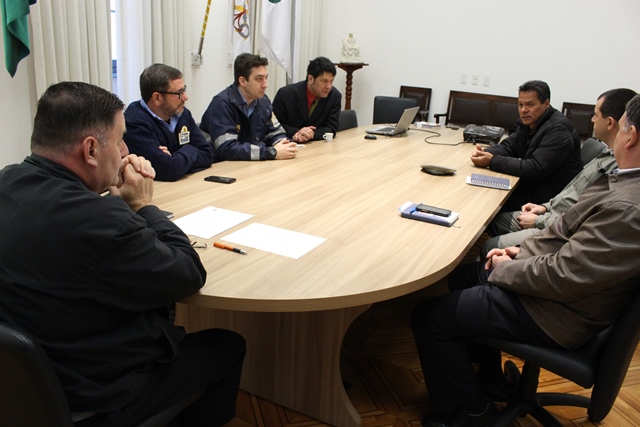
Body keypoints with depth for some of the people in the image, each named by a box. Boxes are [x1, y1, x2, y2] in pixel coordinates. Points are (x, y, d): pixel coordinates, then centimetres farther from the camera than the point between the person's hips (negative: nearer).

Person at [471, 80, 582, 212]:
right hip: (529, 185, 8)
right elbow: (508, 146, 12)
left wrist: (492, 161, -26)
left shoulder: (558, 129, -22)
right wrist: (485, 152, -12)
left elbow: (536, 169, -27)